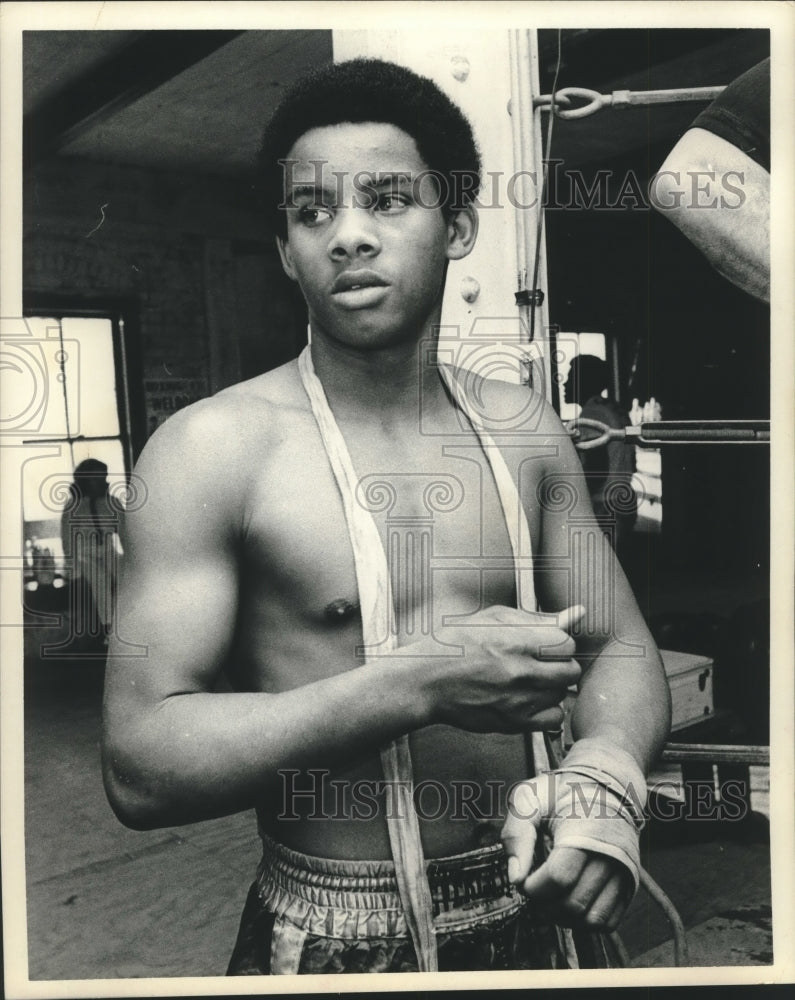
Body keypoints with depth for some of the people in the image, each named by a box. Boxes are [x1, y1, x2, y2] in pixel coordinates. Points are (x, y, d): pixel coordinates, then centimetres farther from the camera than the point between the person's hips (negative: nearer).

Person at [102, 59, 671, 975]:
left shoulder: (525, 433, -2)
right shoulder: (213, 447, -16)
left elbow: (620, 646, 4)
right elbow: (139, 768, -19)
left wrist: (604, 772, -18)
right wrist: (418, 685, -28)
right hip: (332, 946, -3)